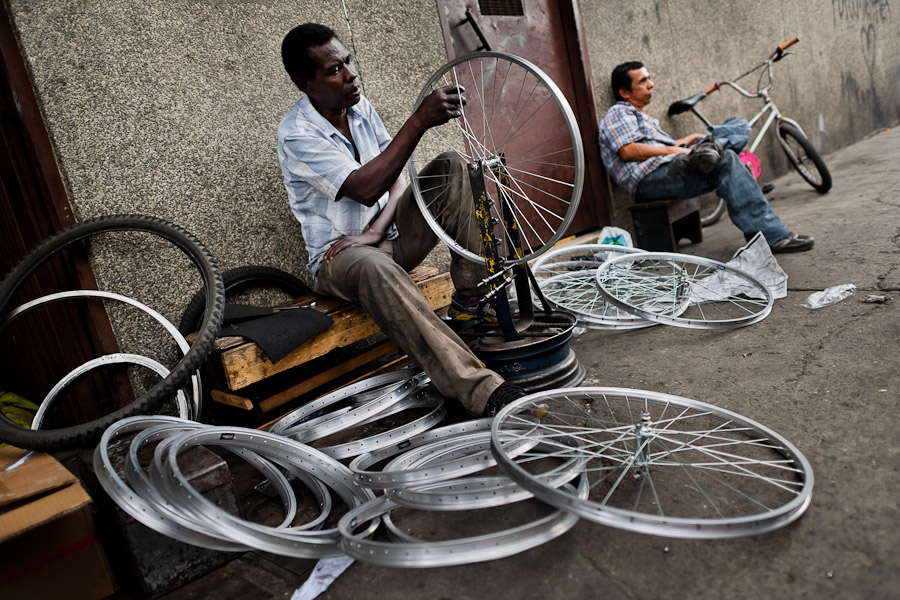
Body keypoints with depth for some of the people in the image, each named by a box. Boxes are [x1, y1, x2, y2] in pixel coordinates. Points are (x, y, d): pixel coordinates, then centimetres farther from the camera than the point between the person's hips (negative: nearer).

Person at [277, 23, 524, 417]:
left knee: (452, 168, -12)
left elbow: (396, 178, 4)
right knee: (375, 269, -43)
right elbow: (364, 189, -30)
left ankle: (478, 296, -18)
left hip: (390, 237, 7)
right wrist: (420, 121, -34)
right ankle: (481, 391, -53)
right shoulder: (296, 135, -16)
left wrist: (375, 231, -16)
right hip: (340, 255, -6)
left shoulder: (359, 107, 7)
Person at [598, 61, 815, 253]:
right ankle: (771, 235, -30)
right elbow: (627, 151, -13)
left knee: (739, 124, 7)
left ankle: (707, 148, -27)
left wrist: (689, 140, 20)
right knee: (726, 160, -29)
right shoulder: (618, 113, 5)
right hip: (649, 179, -9)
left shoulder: (644, 118, 36)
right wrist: (675, 150, -10)